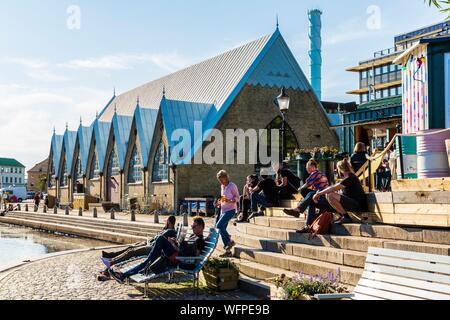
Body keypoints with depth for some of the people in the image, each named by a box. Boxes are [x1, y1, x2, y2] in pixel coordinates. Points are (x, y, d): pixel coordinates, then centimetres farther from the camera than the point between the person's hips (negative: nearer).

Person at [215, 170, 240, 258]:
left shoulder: (232, 186, -9)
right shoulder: (222, 186, 15)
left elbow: (237, 198, -9)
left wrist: (229, 201, -26)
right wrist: (219, 203, 7)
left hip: (230, 210, -8)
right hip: (223, 210, 8)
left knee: (219, 225, -22)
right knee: (222, 229, 4)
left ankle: (230, 241, -6)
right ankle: (228, 251, 10)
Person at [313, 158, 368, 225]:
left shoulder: (349, 178, -15)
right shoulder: (350, 177, 16)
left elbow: (333, 188, -20)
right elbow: (335, 189, 20)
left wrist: (318, 194, -13)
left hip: (358, 205, -10)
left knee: (330, 196, -23)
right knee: (328, 194, 8)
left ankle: (346, 217, -15)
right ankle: (342, 216, 7)